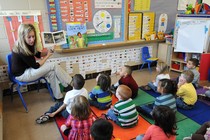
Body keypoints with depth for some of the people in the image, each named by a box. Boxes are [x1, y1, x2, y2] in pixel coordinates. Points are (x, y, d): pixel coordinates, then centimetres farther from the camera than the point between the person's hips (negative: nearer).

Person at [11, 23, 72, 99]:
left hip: (27, 68, 9)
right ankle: (68, 85, -2)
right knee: (53, 66, -15)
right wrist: (47, 56, -11)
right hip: (22, 74, -9)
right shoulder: (21, 51, -31)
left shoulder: (28, 45, -5)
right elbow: (36, 66, -22)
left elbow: (38, 54, 11)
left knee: (51, 72, -7)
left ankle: (58, 96, 0)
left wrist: (48, 52, -9)